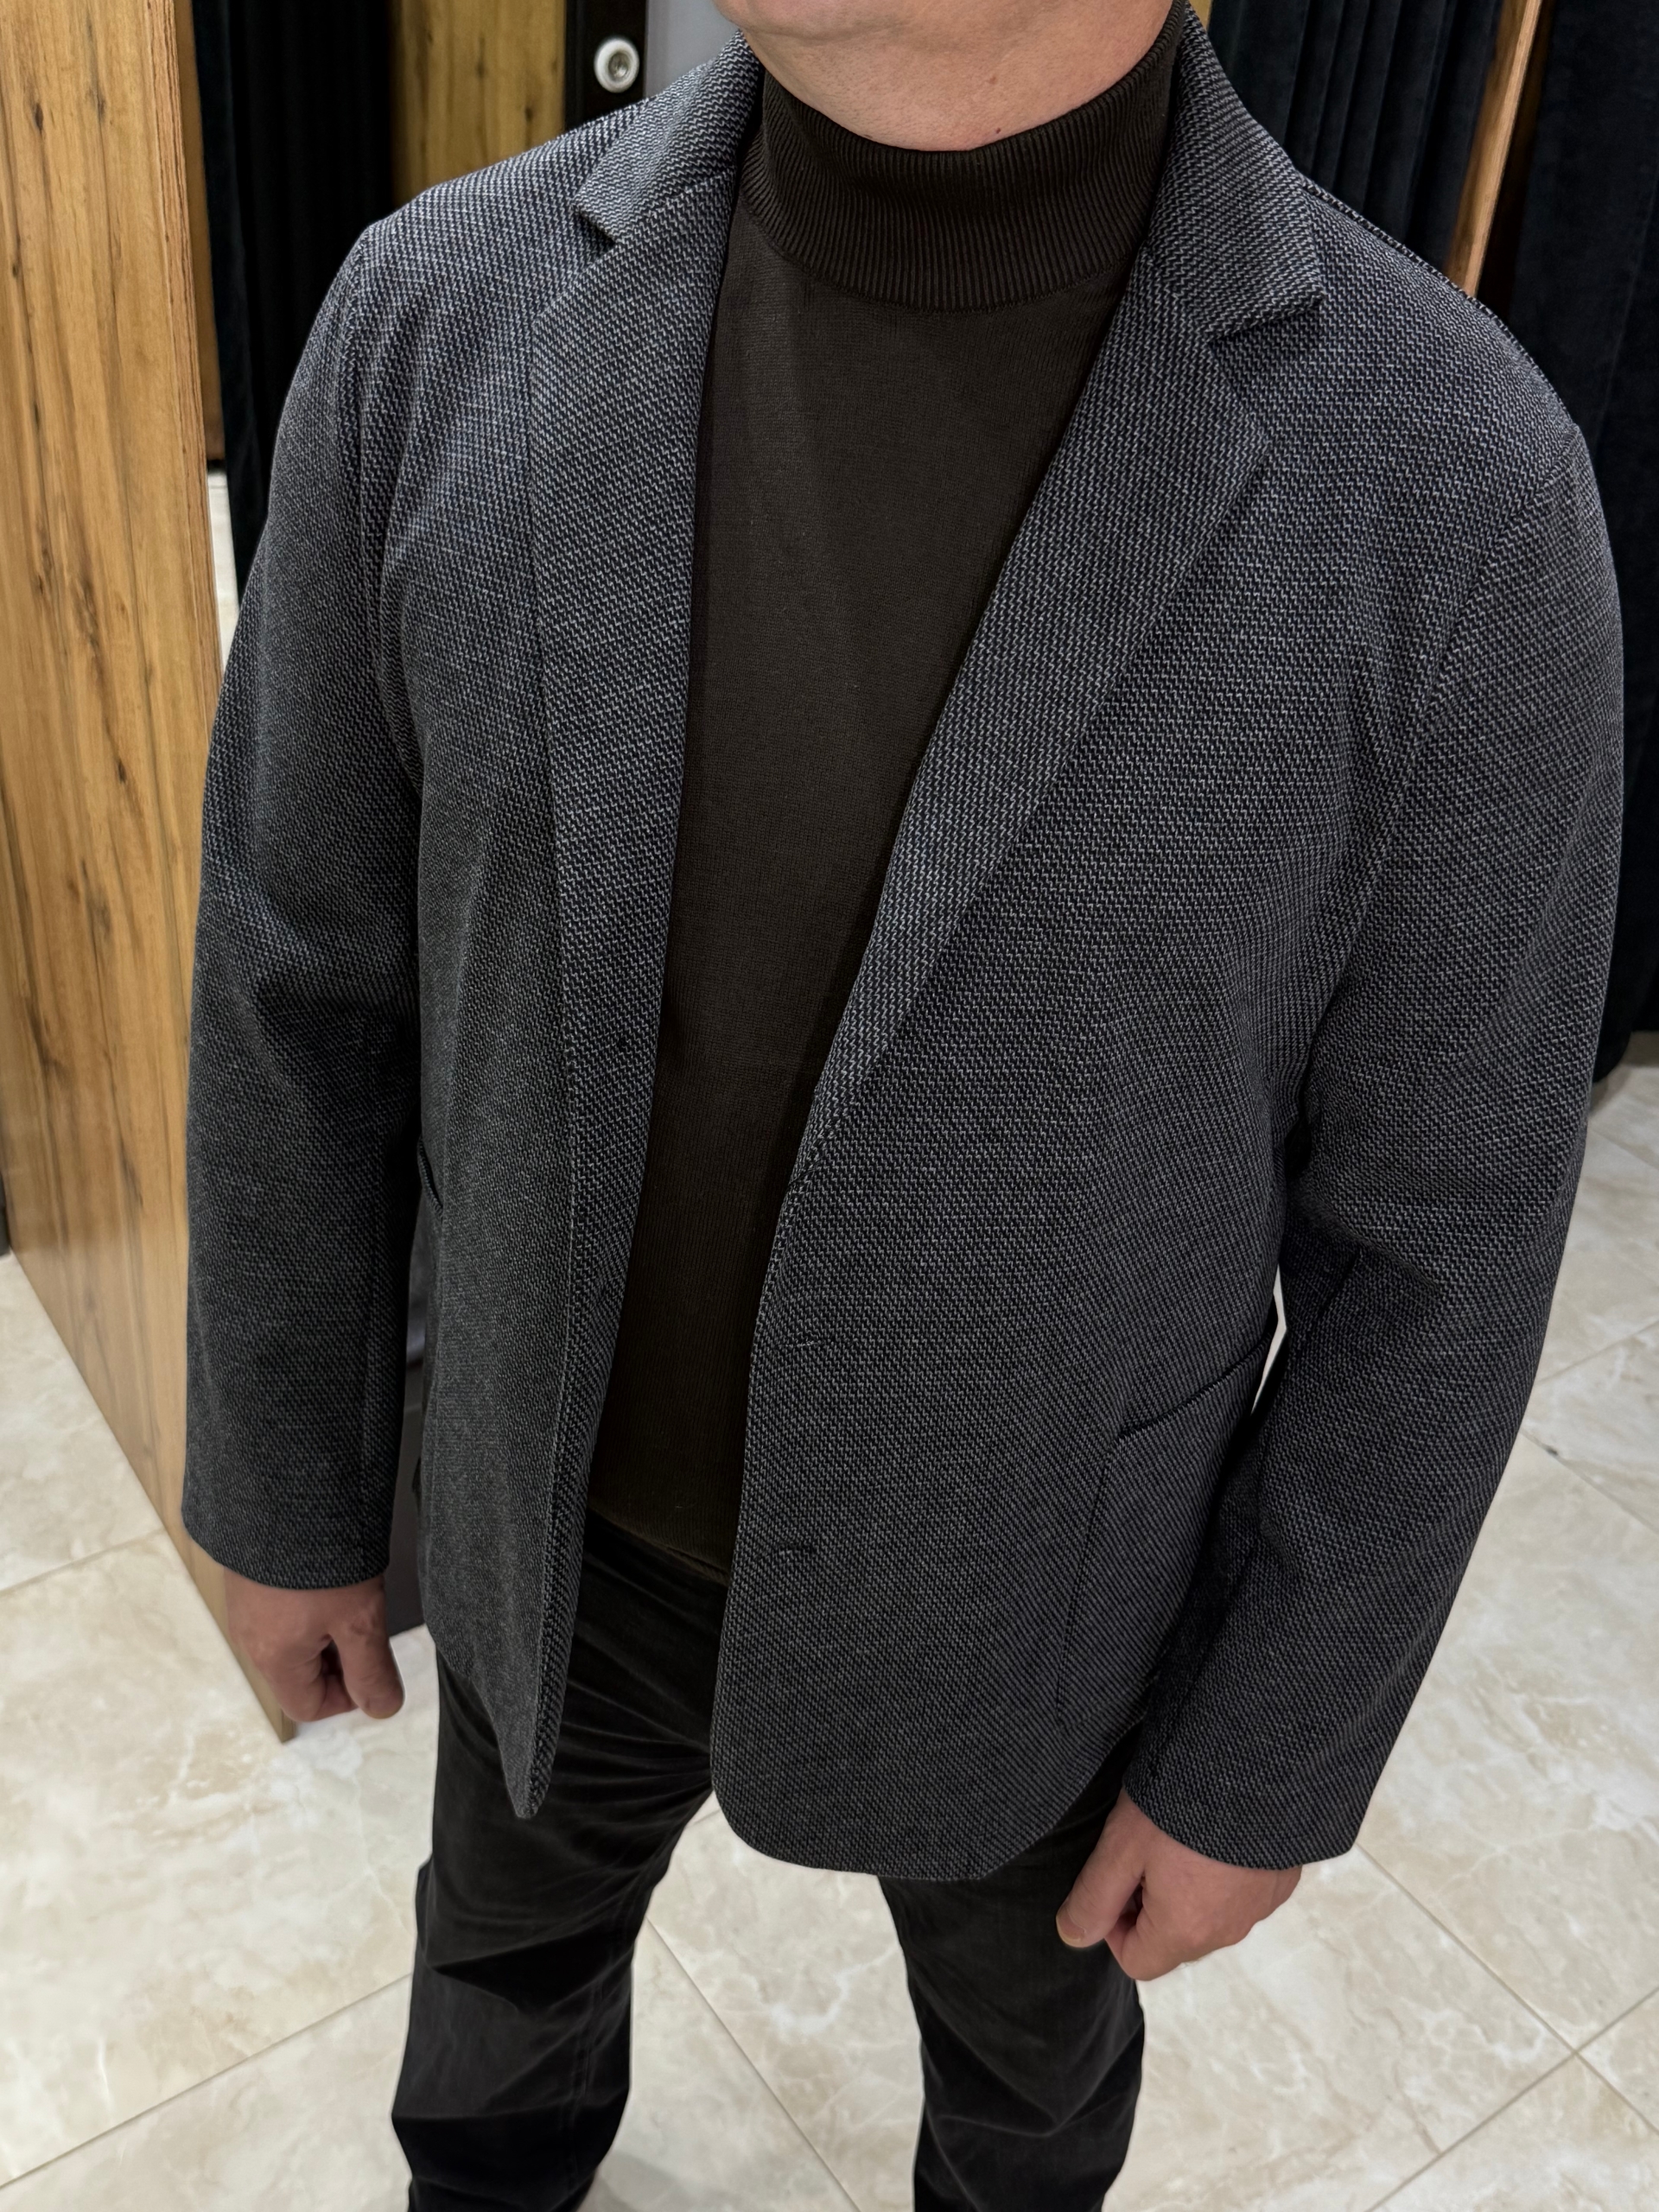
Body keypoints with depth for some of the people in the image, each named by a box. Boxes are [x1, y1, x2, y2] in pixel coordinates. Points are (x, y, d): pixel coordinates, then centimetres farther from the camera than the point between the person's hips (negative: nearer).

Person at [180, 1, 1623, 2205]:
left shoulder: (1453, 490, -27)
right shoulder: (437, 322, -19)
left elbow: (1435, 1217, -15)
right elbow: (309, 974, -7)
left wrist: (1268, 1760, -5)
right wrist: (285, 1488, 3)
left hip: (1021, 1581, -1)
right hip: (572, 1515, 3)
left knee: (1028, 2021, 31)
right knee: (513, 1930, 33)